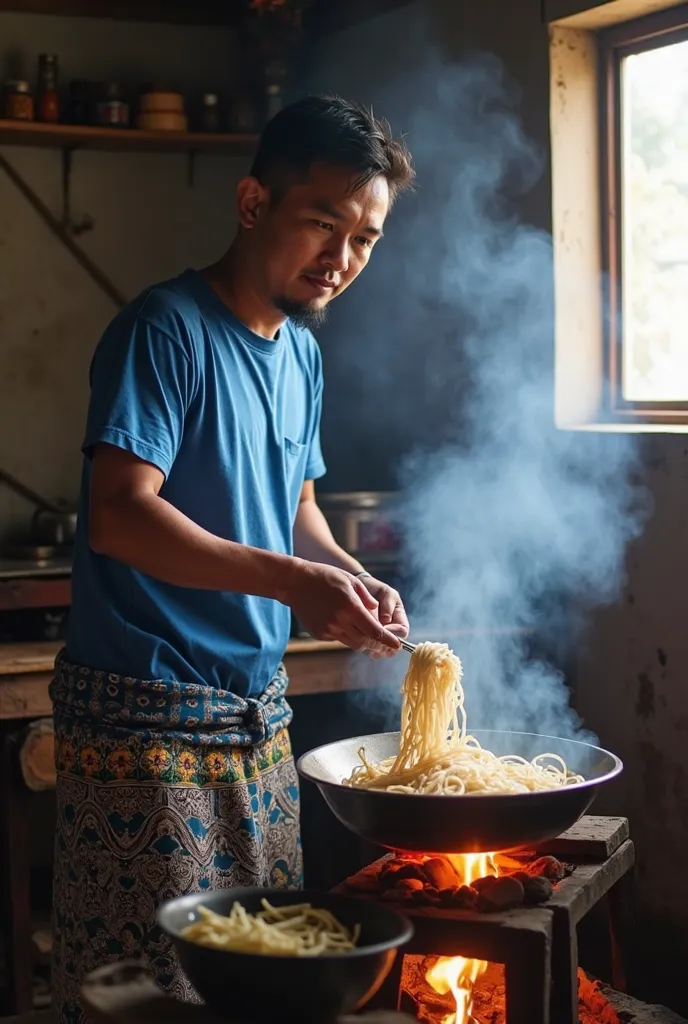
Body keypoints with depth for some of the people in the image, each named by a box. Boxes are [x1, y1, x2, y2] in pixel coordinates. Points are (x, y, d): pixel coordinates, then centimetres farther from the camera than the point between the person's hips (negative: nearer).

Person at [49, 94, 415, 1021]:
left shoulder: (302, 351, 13)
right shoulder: (167, 329, -13)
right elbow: (118, 515, -22)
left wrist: (351, 578, 0)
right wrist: (291, 581, -30)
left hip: (259, 711, 8)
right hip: (146, 721, -8)